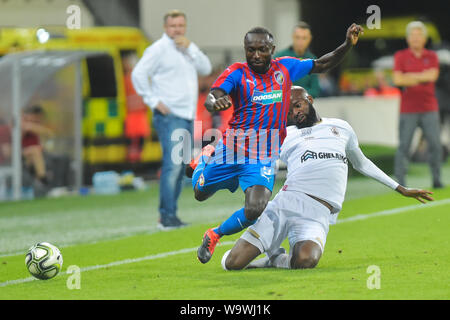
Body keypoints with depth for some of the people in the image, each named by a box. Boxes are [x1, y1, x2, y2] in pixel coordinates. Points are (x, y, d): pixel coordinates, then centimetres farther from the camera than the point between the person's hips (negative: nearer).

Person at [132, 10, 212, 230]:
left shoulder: (188, 48, 17)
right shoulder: (159, 49, -5)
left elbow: (206, 69, 6)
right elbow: (138, 74, -11)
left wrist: (190, 48, -6)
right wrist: (154, 102, -13)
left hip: (187, 117, 8)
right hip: (169, 116, -8)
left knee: (179, 168, 9)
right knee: (173, 165, -16)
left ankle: (169, 216, 14)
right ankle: (167, 216, -17)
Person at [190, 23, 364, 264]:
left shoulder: (285, 68, 3)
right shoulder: (237, 73, -9)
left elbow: (322, 65, 15)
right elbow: (211, 98, -24)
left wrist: (347, 45, 1)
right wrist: (215, 103, -48)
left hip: (265, 156, 1)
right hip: (233, 147, -1)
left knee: (256, 210, -20)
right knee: (201, 193, 18)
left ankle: (215, 235, 7)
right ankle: (205, 159, 54)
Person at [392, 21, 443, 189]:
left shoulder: (432, 56, 10)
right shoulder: (400, 56, 5)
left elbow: (432, 75, -7)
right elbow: (397, 79, -9)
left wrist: (410, 77, -7)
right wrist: (422, 79, -6)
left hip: (429, 108, 2)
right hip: (408, 110, -2)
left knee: (435, 144, -2)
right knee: (404, 145, -7)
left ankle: (436, 179, 7)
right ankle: (400, 181, -6)